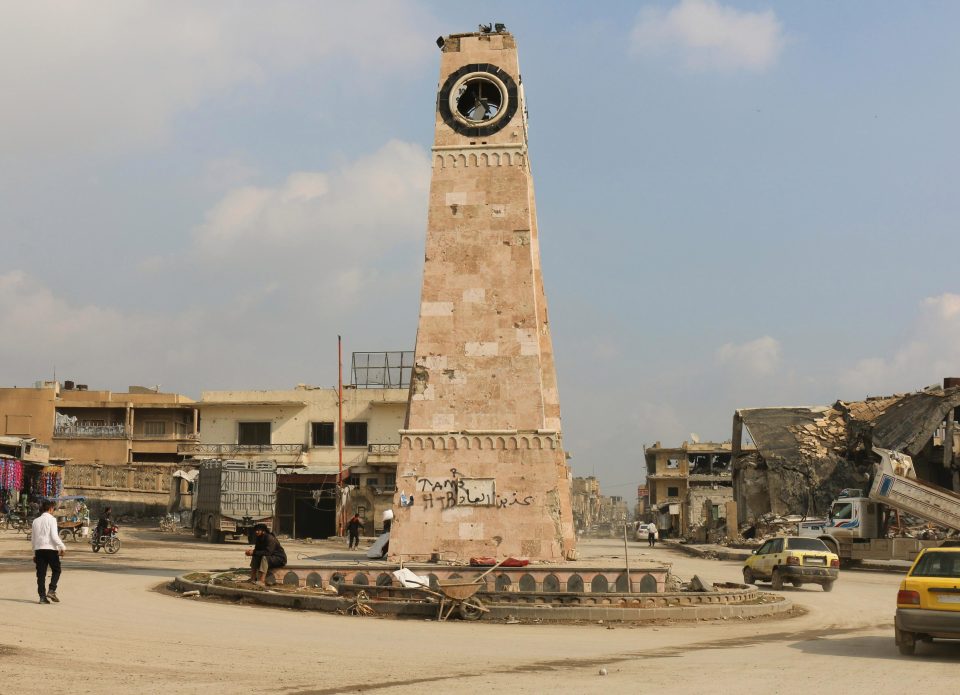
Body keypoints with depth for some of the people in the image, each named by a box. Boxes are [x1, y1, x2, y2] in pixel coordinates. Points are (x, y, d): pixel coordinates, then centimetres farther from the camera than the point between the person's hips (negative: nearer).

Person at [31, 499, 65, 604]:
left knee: (41, 573, 5)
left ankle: (42, 596, 2)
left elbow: (33, 538, 16)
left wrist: (34, 553, 21)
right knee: (56, 570, 8)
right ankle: (51, 590, -8)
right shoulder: (51, 519, -6)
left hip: (38, 549, 5)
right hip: (50, 548, -5)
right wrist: (62, 547, -6)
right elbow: (54, 536, -15)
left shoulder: (36, 521, 13)